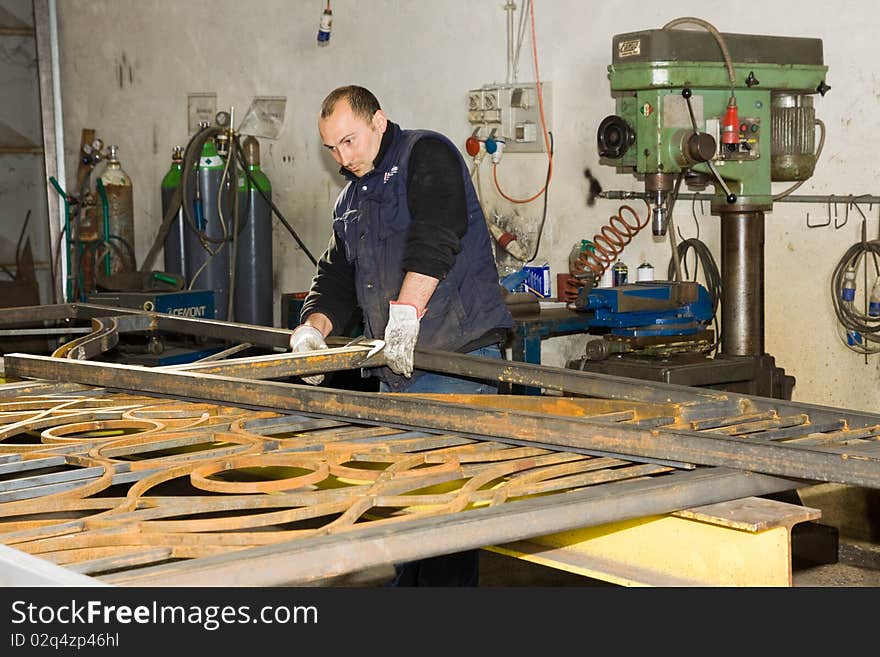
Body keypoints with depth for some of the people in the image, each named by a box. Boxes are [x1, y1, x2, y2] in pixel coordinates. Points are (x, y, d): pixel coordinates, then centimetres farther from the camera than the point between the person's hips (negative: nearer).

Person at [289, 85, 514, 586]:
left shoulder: (427, 154, -4)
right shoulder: (351, 201, 22)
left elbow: (434, 238, -20)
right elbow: (338, 275, 22)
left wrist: (406, 311, -30)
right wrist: (315, 326, 2)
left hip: (456, 356, -8)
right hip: (396, 368, 8)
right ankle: (407, 584, 18)